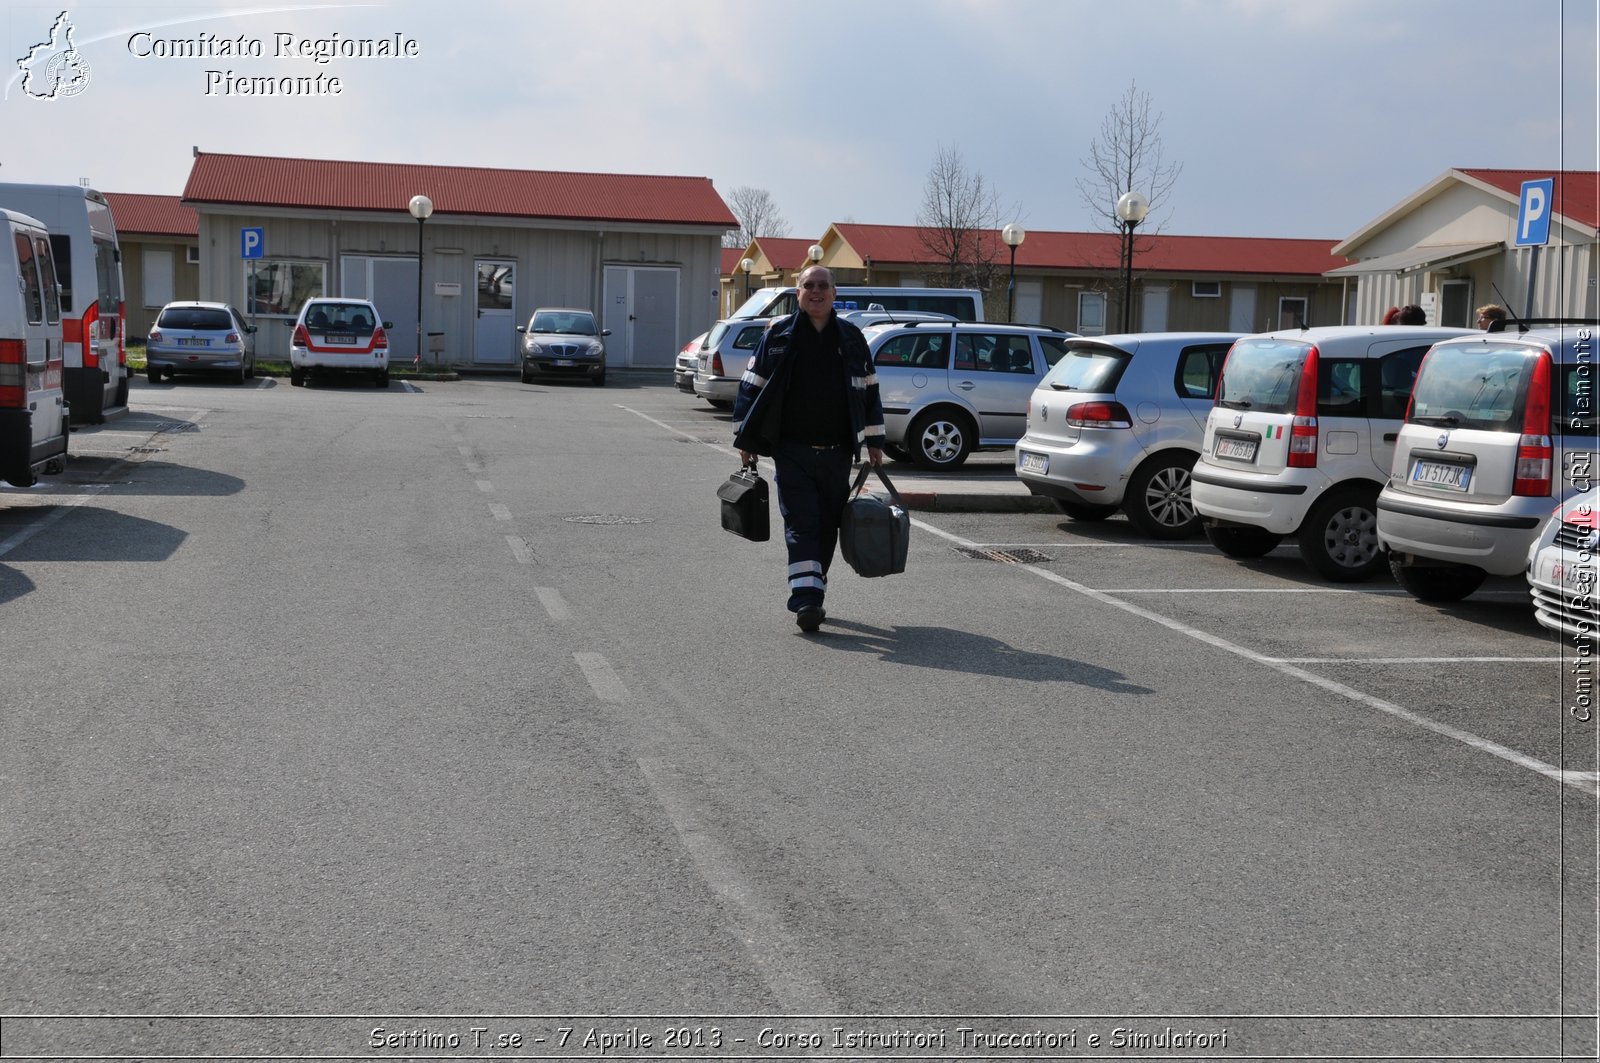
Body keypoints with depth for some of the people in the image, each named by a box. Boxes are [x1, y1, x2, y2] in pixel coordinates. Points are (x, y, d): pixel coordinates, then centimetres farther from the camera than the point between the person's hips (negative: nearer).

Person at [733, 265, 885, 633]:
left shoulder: (851, 338, 9)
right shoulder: (778, 335, 2)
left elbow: (869, 391, 14)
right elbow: (752, 387, 5)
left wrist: (873, 442, 10)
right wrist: (745, 439, 1)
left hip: (837, 453, 3)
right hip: (792, 451, -3)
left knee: (827, 527, 8)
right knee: (801, 524, -10)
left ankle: (813, 593, 21)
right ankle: (806, 599, -15)